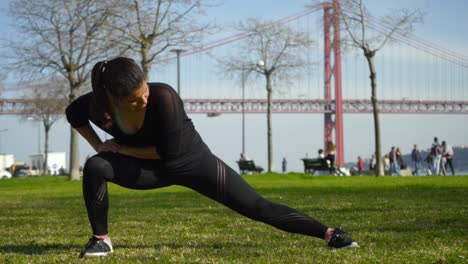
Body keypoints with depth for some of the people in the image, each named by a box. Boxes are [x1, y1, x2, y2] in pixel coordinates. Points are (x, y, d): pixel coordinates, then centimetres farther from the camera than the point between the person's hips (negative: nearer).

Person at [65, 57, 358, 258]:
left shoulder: (163, 96, -36)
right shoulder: (97, 105, -23)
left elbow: (169, 151, -29)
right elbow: (73, 114, 2)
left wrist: (120, 148, -22)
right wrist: (99, 145, -6)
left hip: (194, 162, -3)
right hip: (152, 167, 3)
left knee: (257, 207, -6)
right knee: (95, 167, -24)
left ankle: (329, 233, 3)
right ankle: (101, 239, -7)